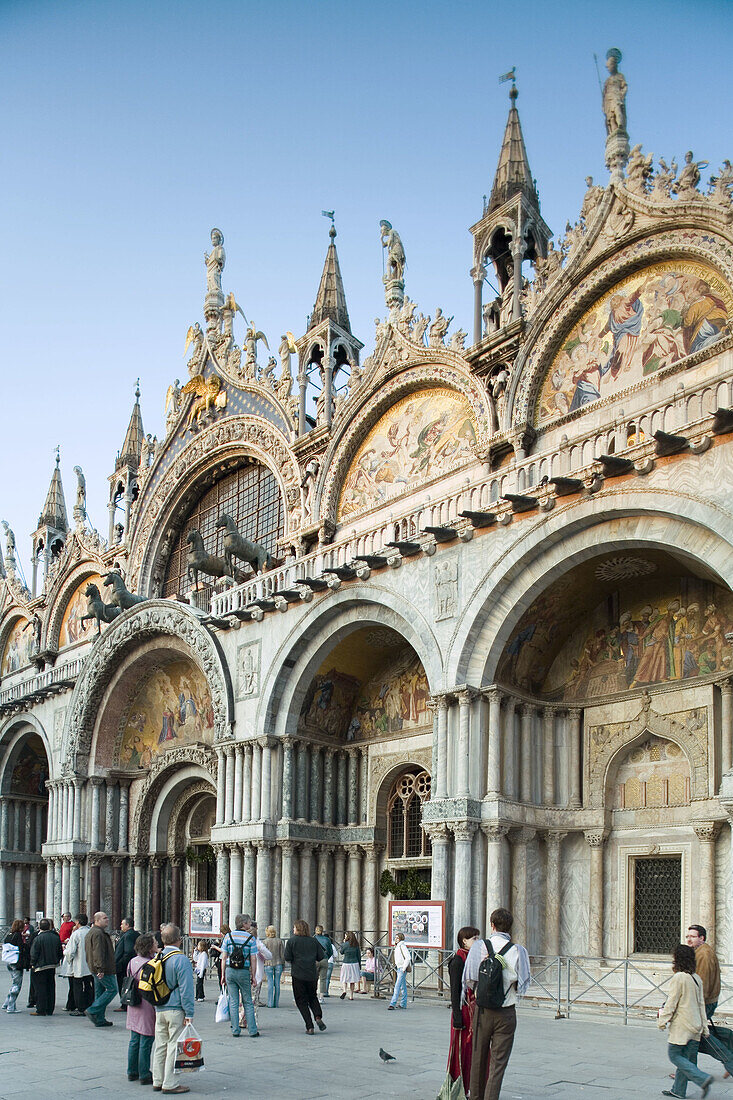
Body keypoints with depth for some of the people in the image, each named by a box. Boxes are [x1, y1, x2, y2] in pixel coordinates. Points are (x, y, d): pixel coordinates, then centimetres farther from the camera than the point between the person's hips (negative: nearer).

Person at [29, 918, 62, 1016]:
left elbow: (34, 954, -12)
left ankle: (41, 1010, 0)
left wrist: (33, 964, 3)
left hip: (41, 967, -5)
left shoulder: (38, 938, -15)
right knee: (51, 988, 11)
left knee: (41, 989, 0)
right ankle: (50, 1010, 15)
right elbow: (60, 953, 9)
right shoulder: (56, 937, 1)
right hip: (52, 967, 5)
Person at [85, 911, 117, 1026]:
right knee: (112, 989, -5)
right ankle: (92, 1010, -8)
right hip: (103, 969, -11)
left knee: (100, 992, 13)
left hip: (96, 969, 11)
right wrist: (101, 968, -27)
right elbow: (98, 952, -24)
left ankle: (100, 1020, 15)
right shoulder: (98, 933, -17)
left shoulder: (92, 932, 18)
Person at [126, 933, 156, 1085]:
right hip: (147, 1007, -8)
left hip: (133, 1008, 8)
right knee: (146, 1043, -1)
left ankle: (132, 1072, 23)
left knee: (134, 1041, 16)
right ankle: (144, 1075, 4)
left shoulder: (132, 962, 5)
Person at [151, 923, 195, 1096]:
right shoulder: (181, 960, -13)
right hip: (176, 1010, -6)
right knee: (174, 1046, 0)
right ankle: (169, 1084, 2)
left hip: (159, 1009, 6)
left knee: (160, 1045, 14)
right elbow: (186, 989, -14)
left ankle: (158, 1081, 19)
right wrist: (189, 1013, -10)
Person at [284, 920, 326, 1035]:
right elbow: (321, 956, 3)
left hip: (298, 974, -3)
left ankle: (310, 1027, -3)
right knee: (312, 997, 20)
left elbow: (287, 958, -9)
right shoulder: (313, 940, 4)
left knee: (301, 1000, 5)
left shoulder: (292, 940, -5)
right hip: (312, 974, 3)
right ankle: (318, 1017, -5)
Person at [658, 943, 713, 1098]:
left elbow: (671, 1004, -14)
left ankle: (702, 1078, -13)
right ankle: (678, 1090, 16)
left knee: (674, 1055, -1)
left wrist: (662, 1021, -6)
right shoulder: (697, 978, 8)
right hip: (695, 1025, 8)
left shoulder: (679, 978, -15)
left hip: (681, 1026, -8)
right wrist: (704, 1026, 17)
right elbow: (701, 1004, 12)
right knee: (687, 1058, 11)